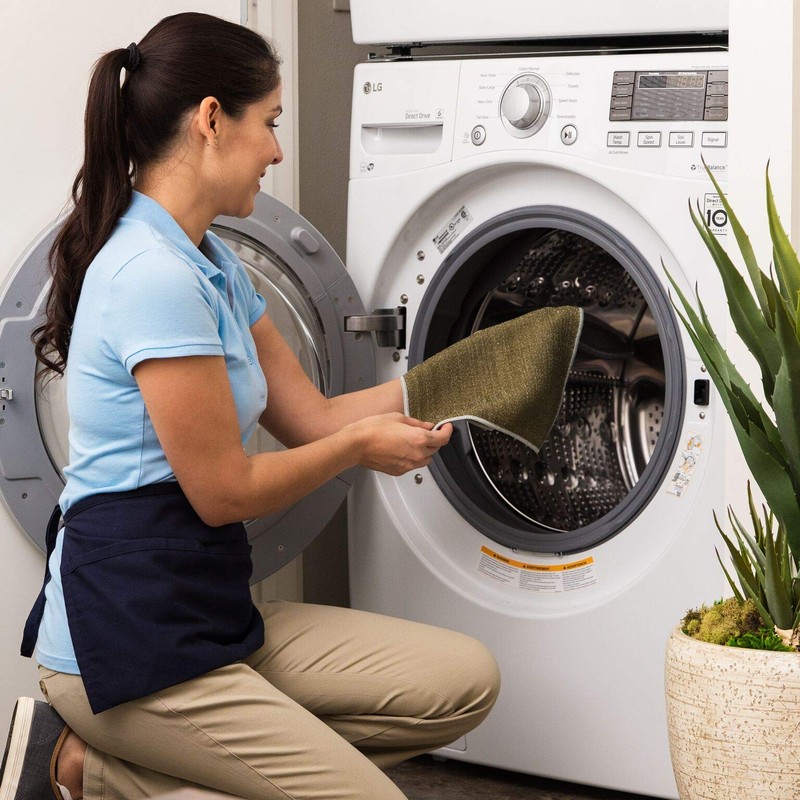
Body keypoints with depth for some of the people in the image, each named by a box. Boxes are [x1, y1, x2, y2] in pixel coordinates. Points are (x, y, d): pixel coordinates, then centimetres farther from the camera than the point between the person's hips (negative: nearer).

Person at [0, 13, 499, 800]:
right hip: (128, 628, -10)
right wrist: (361, 445, 0)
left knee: (465, 681, 0)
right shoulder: (155, 276, -19)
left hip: (205, 607, 10)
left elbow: (310, 416, 14)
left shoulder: (211, 265, 13)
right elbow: (224, 491, -16)